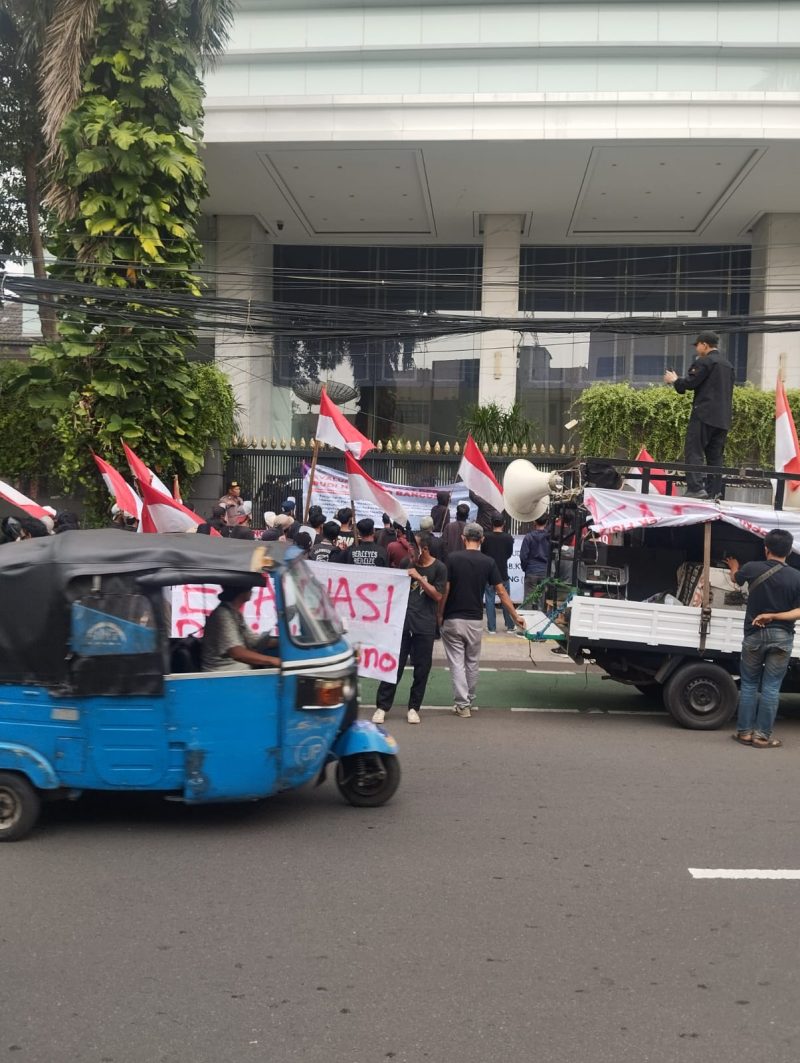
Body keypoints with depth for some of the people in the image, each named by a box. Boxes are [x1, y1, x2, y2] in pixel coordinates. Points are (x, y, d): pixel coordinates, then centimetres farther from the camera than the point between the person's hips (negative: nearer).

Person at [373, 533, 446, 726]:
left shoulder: (438, 568, -1)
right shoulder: (408, 563, 8)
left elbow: (438, 595, -9)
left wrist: (419, 577, -16)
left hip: (424, 627, -2)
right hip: (402, 622, 2)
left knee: (421, 668, 5)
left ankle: (414, 707, 17)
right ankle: (382, 706, 6)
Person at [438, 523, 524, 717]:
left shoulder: (452, 558, -9)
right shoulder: (487, 562, -2)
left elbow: (445, 590, -10)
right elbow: (501, 592, -1)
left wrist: (440, 615, 2)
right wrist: (516, 616, 7)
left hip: (452, 620, -2)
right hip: (475, 621, 3)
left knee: (457, 663, 2)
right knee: (472, 662, 17)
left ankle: (462, 704, -1)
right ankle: (470, 701, 28)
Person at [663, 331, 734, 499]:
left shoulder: (704, 362, -6)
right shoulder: (728, 365, 19)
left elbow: (690, 383, -11)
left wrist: (675, 380, 8)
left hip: (704, 414, -8)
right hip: (723, 417, 8)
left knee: (694, 451, -9)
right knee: (715, 456, 7)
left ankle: (695, 488, -19)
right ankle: (713, 492, 5)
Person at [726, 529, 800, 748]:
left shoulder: (753, 569, -5)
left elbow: (736, 577, 19)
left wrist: (734, 566, 39)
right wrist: (774, 616, -9)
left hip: (755, 634, 0)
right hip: (782, 637, 0)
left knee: (749, 684, 12)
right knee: (771, 687, 3)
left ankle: (745, 731, 14)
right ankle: (762, 735, 5)